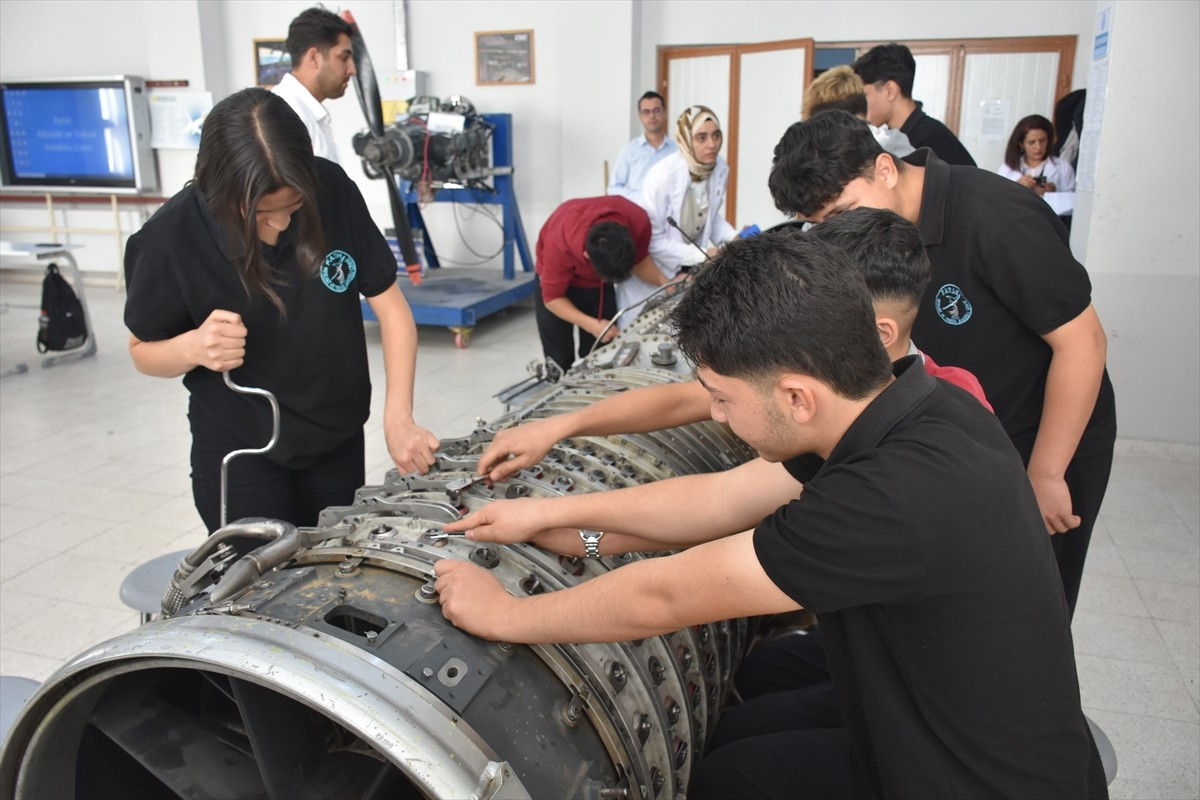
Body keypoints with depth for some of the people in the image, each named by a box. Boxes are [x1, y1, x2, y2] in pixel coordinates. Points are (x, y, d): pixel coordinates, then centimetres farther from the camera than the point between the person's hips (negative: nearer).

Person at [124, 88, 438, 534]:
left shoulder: (332, 190, -17)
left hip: (338, 436, 3)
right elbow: (144, 351, -6)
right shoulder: (173, 236, -21)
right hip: (239, 447, -2)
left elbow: (390, 305, -11)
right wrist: (193, 348, -29)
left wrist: (398, 418, -20)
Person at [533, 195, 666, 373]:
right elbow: (552, 298, -25)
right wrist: (591, 325, -37)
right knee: (560, 361, -5)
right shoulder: (560, 243, -40)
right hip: (559, 281, -3)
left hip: (599, 282, 3)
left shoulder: (637, 220, -31)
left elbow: (640, 260, -9)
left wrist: (664, 282, -27)